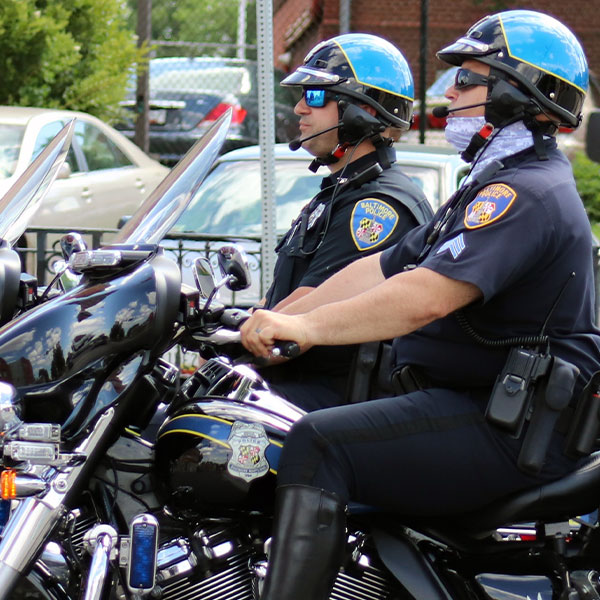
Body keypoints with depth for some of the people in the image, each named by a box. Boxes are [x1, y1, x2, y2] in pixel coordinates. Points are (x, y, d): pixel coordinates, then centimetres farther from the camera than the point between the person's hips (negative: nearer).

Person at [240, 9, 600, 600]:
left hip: (510, 435, -11)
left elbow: (426, 297, -28)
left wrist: (305, 326, -27)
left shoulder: (527, 192, -15)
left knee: (317, 445, -25)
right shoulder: (495, 186, 22)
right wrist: (274, 319, 11)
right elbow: (383, 268, 19)